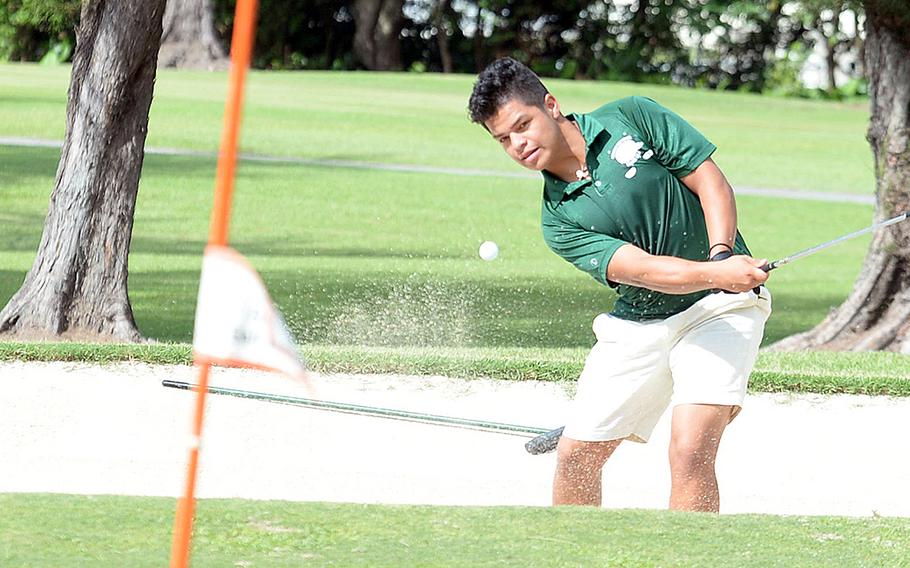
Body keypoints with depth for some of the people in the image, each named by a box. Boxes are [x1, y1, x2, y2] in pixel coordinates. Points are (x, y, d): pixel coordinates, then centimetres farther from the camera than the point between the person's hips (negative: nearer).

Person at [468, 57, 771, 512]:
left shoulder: (632, 118, -7)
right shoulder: (558, 219, -4)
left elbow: (711, 183, -6)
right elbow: (641, 268, -18)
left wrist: (721, 255, -25)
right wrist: (715, 274, -36)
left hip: (720, 306, -4)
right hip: (636, 324, 4)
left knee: (690, 451, -20)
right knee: (576, 454, 5)